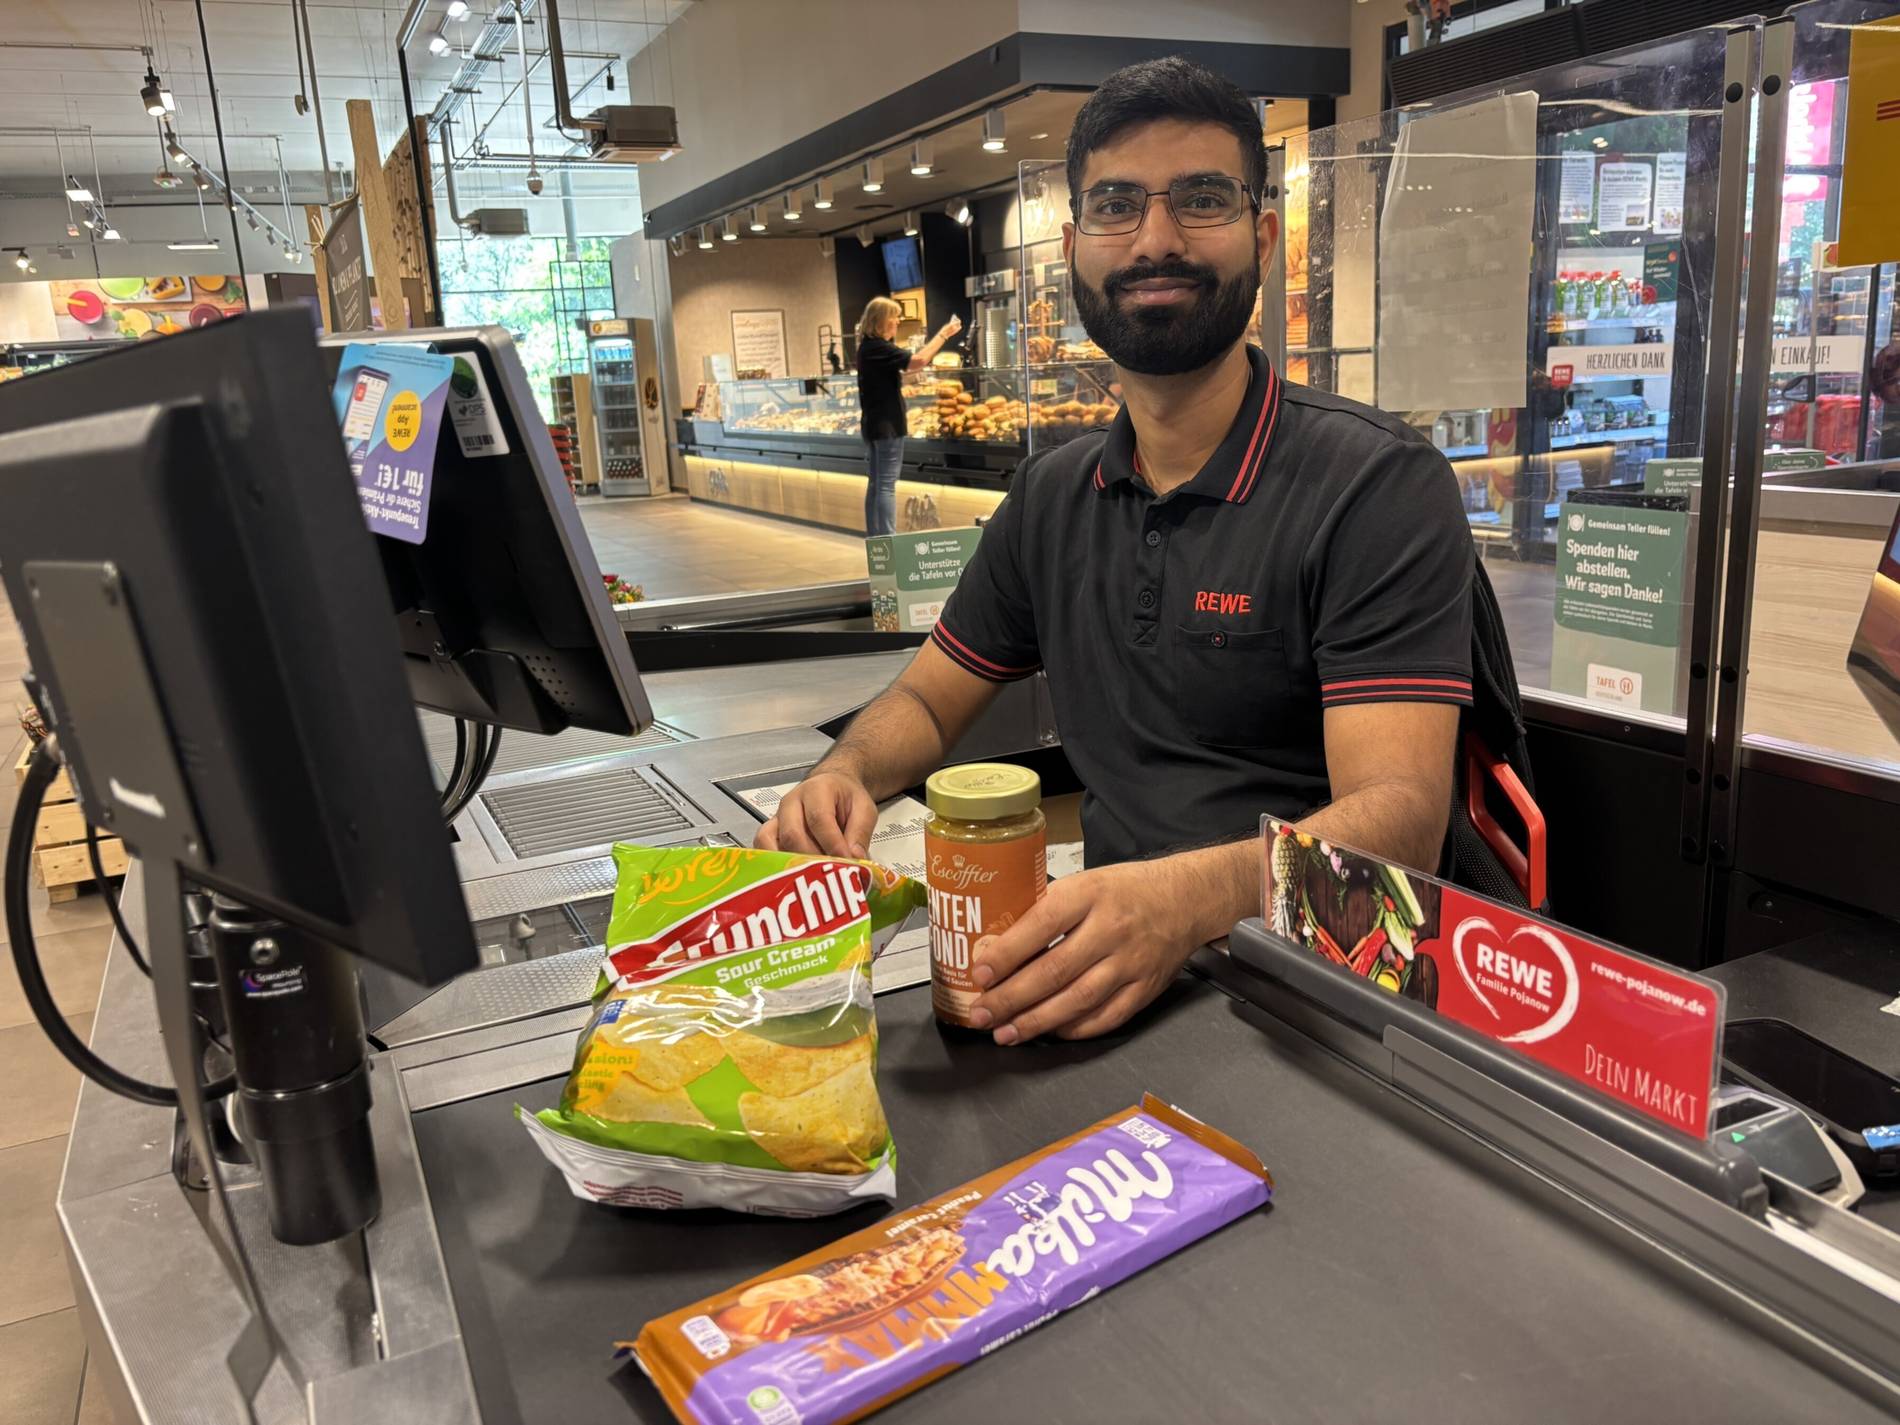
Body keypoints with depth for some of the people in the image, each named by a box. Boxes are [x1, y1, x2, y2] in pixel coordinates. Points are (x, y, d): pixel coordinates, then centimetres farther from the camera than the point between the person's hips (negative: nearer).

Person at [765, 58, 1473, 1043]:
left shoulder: (1381, 484, -11)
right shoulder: (1051, 497, 9)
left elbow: (1399, 814, -21)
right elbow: (928, 700, 18)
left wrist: (1187, 898, -41)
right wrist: (845, 775, -6)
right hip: (1105, 965, 5)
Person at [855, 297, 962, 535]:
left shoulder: (868, 347, 13)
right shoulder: (878, 347, -18)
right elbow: (917, 361, -26)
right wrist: (944, 334, -19)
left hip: (873, 424, 10)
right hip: (887, 425, -10)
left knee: (875, 485, 12)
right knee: (886, 485, -9)